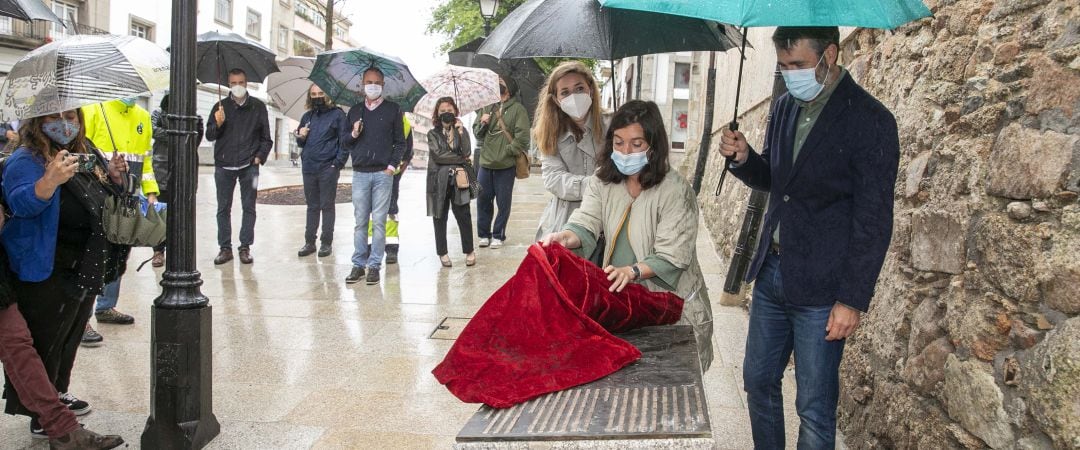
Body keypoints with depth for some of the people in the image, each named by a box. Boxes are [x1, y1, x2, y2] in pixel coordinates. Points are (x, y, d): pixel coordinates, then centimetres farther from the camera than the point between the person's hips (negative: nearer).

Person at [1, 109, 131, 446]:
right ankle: (42, 418, 16)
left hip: (86, 272, 9)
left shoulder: (87, 154, 6)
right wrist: (50, 180, -55)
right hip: (48, 277, -8)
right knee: (45, 343, 3)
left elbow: (104, 202, 20)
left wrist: (113, 177, -2)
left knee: (71, 337, 23)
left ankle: (57, 395, 41)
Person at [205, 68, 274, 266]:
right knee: (223, 208, 4)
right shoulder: (220, 107, 8)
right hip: (224, 166, 1)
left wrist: (259, 157, -3)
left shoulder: (258, 107, 5)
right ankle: (225, 248, 10)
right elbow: (209, 136, 6)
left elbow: (266, 137, 9)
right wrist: (218, 124, -13)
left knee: (249, 208, 2)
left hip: (249, 166, -1)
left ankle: (245, 247, 10)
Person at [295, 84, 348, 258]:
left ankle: (327, 243, 8)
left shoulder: (337, 114, -1)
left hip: (328, 168, -5)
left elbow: (344, 141, -5)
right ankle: (309, 242, 15)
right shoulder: (307, 116, 15)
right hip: (309, 168, 5)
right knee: (312, 206, 10)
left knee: (327, 206, 1)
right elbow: (300, 143, 21)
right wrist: (300, 137, -2)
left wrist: (338, 163, -13)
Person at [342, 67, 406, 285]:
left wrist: (392, 165, -6)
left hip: (383, 173, -2)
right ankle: (358, 264, 9)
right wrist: (353, 135, -4)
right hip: (360, 173, 2)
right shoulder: (355, 111, 14)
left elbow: (400, 142, 4)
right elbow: (345, 143, 17)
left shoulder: (393, 110, 6)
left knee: (379, 221, -1)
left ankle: (374, 265, 4)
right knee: (360, 221, 4)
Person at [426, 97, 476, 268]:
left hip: (459, 180, 0)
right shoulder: (433, 134, 7)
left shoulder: (461, 130, 10)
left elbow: (466, 152, -4)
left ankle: (469, 251, 8)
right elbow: (438, 155, -6)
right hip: (439, 181, 0)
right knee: (440, 217, 4)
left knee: (463, 215, -4)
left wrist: (461, 133, -14)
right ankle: (442, 252, 15)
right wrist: (461, 159, -3)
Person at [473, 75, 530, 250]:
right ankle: (484, 234, 21)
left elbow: (522, 137, -9)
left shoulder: (517, 109, -2)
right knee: (483, 200, 8)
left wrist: (507, 151, -12)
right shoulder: (486, 107, 11)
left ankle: (498, 235, 18)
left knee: (503, 203, 6)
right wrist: (482, 123, -7)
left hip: (506, 166, -4)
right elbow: (476, 133, 13)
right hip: (485, 163, 4)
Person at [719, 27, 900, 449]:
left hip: (821, 289, -6)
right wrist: (744, 158, -3)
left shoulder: (870, 120, -13)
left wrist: (853, 300, -15)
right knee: (758, 382, 16)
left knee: (814, 407, 4)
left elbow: (874, 220, -14)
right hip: (771, 273, 7)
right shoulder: (785, 106, 7)